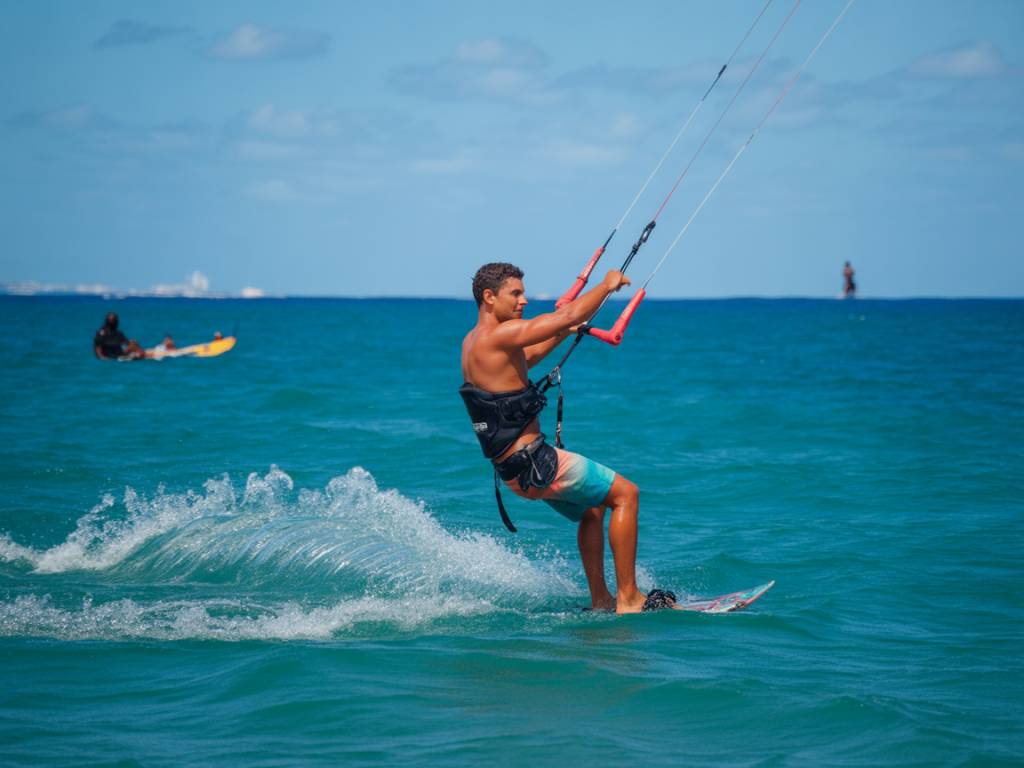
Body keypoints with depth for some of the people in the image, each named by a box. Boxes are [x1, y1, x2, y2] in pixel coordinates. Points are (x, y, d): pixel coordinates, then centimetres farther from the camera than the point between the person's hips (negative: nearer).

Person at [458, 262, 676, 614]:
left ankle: (600, 601, 25)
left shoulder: (472, 342, 11)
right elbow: (570, 314, -19)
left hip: (513, 470, 10)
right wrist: (608, 285, -3)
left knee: (592, 508, 26)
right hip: (533, 462, -10)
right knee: (625, 493, -3)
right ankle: (628, 598, -4)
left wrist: (564, 333, 31)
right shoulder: (500, 335, -19)